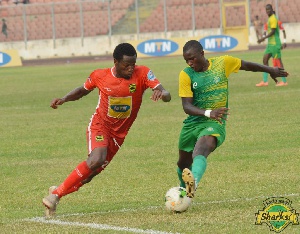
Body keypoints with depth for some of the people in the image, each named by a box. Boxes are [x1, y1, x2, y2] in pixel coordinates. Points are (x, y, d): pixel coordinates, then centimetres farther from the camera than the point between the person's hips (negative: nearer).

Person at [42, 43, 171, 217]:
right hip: (100, 125, -3)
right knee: (97, 159, -29)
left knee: (94, 170, 3)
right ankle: (56, 193, -18)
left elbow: (167, 96, -24)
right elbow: (83, 90, 10)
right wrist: (64, 99, -6)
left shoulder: (142, 74, -15)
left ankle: (57, 192, 25)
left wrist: (162, 93, -48)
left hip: (119, 132, 3)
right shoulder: (100, 76, -11)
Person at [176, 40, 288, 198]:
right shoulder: (186, 75, -4)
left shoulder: (222, 63, -2)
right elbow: (187, 106, -12)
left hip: (215, 124, -3)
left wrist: (270, 70, 31)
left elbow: (246, 65, 18)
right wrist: (208, 113, -31)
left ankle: (193, 182, -60)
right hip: (192, 123, 3)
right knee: (184, 163, 15)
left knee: (200, 151, -33)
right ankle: (183, 190, 46)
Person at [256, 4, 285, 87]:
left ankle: (284, 81, 0)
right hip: (270, 44, 10)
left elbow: (273, 31, -21)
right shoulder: (270, 19, 16)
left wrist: (264, 38, -23)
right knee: (265, 60, 6)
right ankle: (265, 81, 6)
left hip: (275, 44, -10)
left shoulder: (273, 19, -14)